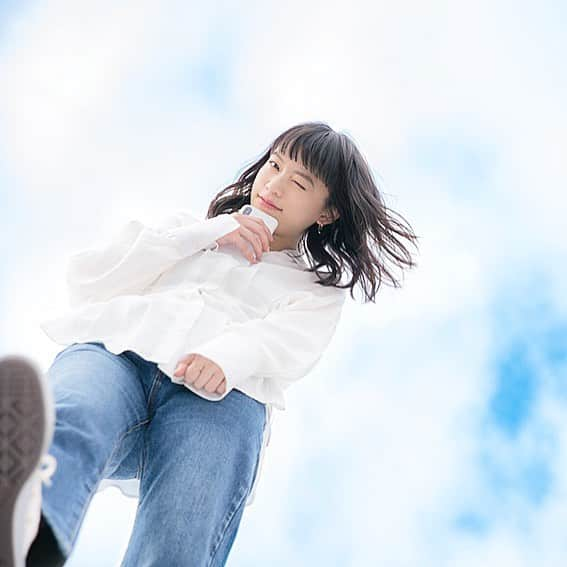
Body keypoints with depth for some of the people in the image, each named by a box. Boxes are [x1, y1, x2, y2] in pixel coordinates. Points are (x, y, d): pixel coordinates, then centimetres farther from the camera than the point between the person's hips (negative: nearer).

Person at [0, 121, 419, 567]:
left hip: (224, 390, -1)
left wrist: (228, 355, -21)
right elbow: (87, 278, 21)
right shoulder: (189, 225, 38)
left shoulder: (319, 288, 31)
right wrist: (204, 235, 16)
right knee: (67, 427, -39)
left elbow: (290, 344, 5)